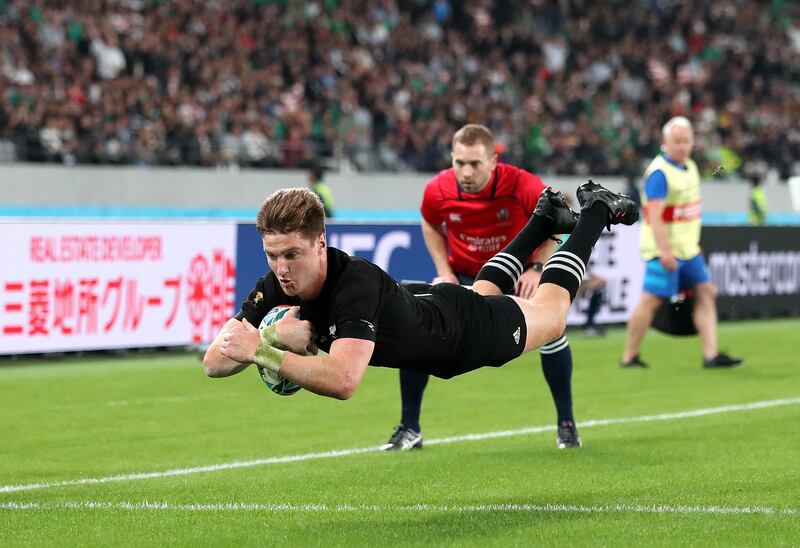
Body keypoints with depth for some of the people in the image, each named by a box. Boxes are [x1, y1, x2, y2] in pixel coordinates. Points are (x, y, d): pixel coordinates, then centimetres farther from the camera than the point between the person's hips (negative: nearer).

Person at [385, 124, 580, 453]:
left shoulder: (523, 186, -29)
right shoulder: (437, 191, -21)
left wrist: (537, 268, -20)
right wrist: (444, 271, -7)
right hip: (463, 275, 2)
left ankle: (566, 425, -1)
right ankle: (409, 430, 0)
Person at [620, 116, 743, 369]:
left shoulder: (690, 167, 12)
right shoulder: (659, 172, -16)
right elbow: (654, 216, -23)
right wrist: (664, 251, -28)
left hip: (688, 248, 9)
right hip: (664, 251, -9)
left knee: (706, 292, 3)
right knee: (652, 300, -7)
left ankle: (711, 354, 2)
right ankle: (629, 357, 3)